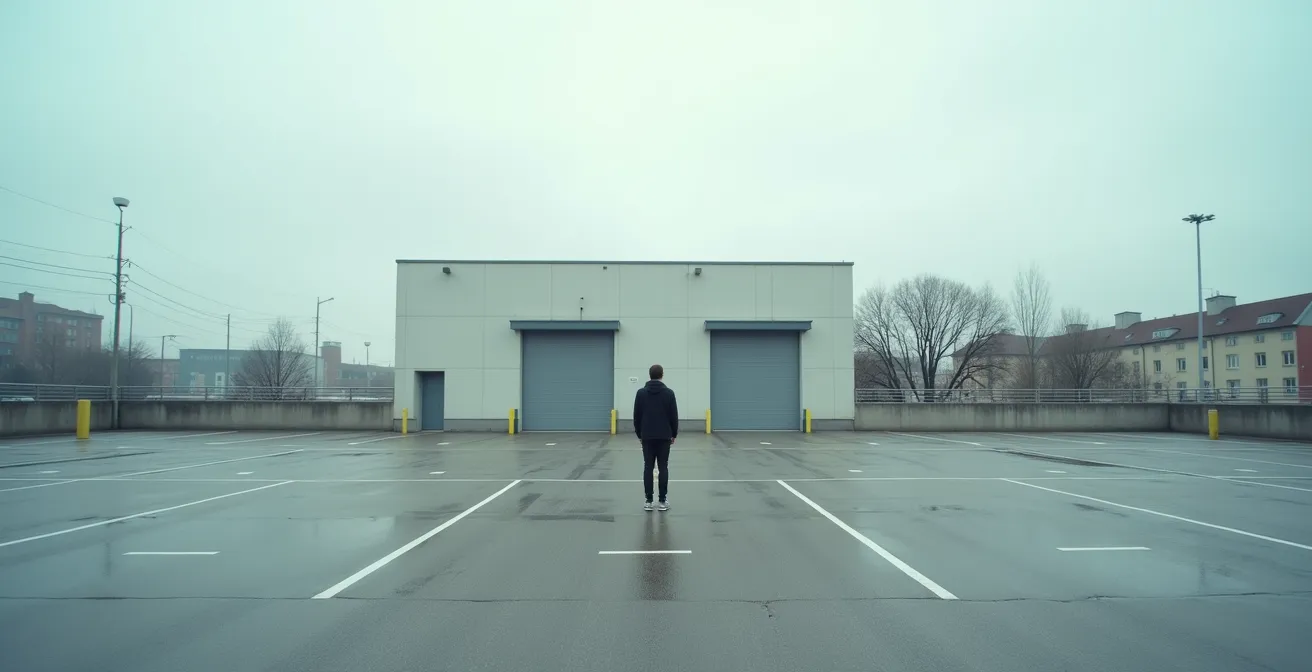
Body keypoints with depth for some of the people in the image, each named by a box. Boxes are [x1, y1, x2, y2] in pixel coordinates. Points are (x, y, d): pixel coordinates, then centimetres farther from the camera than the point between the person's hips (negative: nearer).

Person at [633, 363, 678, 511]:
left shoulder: (641, 393, -1)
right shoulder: (669, 392, -5)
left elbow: (636, 416, 2)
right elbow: (674, 416, -3)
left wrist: (639, 434, 13)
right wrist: (674, 434, 8)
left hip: (647, 437, 1)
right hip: (664, 437, -1)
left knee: (648, 468, 4)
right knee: (663, 468, 3)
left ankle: (648, 501, 3)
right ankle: (663, 501, 3)